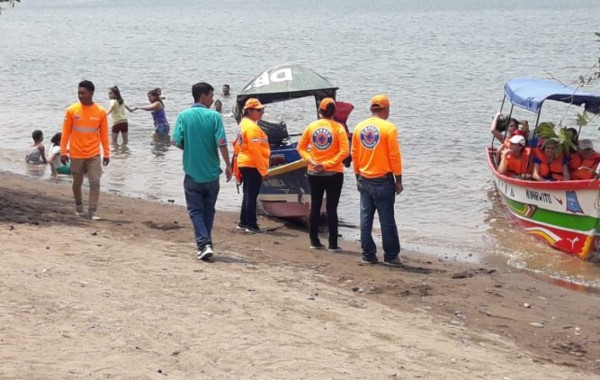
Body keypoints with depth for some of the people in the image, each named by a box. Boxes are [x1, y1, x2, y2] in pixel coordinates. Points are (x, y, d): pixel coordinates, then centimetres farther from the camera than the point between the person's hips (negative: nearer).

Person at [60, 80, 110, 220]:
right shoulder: (72, 110, -5)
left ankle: (92, 211, -5)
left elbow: (104, 134, 2)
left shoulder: (101, 112, -4)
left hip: (94, 154, 0)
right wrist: (63, 152, -3)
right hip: (76, 154, 0)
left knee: (95, 182, -9)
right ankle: (78, 205, 35)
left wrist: (106, 153, 2)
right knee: (77, 182, 13)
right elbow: (66, 132, -1)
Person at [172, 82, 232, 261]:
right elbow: (222, 143, -12)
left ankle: (204, 244, -11)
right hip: (211, 172, 0)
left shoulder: (183, 116, -3)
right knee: (208, 210, 16)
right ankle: (206, 243, 22)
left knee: (196, 211, 4)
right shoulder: (214, 116, -7)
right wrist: (228, 165, -3)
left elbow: (176, 142, -5)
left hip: (192, 172, 0)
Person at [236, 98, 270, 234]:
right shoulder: (252, 127, -17)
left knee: (248, 194, 17)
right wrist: (263, 170, -17)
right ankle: (251, 225, -3)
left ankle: (243, 222, 23)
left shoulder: (244, 124, 13)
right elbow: (255, 150, -21)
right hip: (252, 166, -10)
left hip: (245, 164, 10)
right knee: (252, 195, -6)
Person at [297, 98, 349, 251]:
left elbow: (301, 147, 2)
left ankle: (314, 241, 15)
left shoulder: (311, 126, 1)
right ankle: (333, 244, 1)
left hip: (314, 173, 3)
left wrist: (311, 161, -5)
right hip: (333, 174, -3)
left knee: (315, 207, 11)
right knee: (331, 208, 1)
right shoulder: (338, 128, -8)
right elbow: (344, 151, -15)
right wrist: (328, 164, -12)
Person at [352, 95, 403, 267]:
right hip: (383, 181, -4)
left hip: (364, 180, 5)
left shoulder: (359, 127, 3)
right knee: (387, 220, 2)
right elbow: (394, 156, -11)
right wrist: (398, 180, -3)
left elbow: (354, 155, 8)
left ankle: (368, 255, 12)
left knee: (366, 219, 9)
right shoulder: (388, 128, -11)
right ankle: (391, 256, 5)